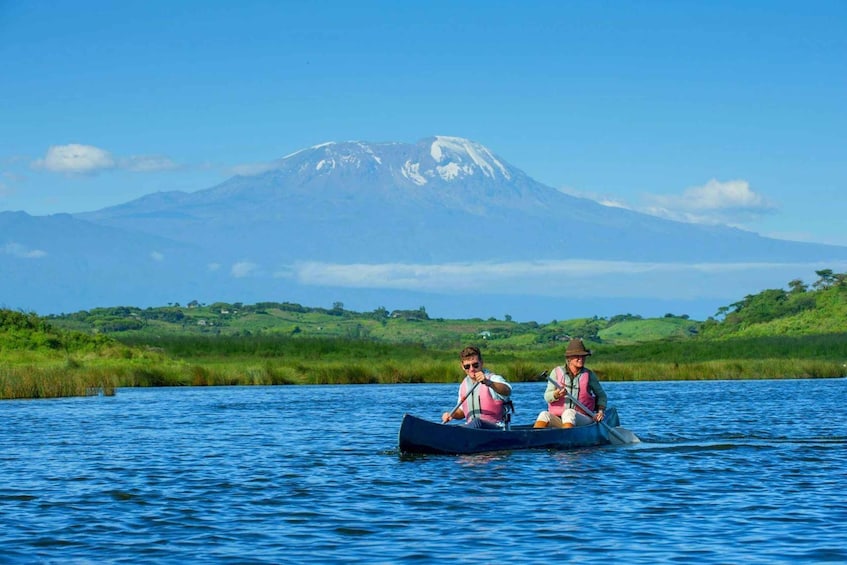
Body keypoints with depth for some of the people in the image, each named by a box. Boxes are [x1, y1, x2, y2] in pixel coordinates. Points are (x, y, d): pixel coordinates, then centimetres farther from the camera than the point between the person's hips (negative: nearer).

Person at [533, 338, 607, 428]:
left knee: (569, 413, -36)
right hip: (557, 420, 1)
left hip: (582, 420, -1)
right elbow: (547, 397, -3)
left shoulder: (589, 375, 8)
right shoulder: (557, 372, 6)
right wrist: (556, 395, -26)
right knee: (544, 415, -31)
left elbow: (601, 395, 19)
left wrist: (601, 410, 0)